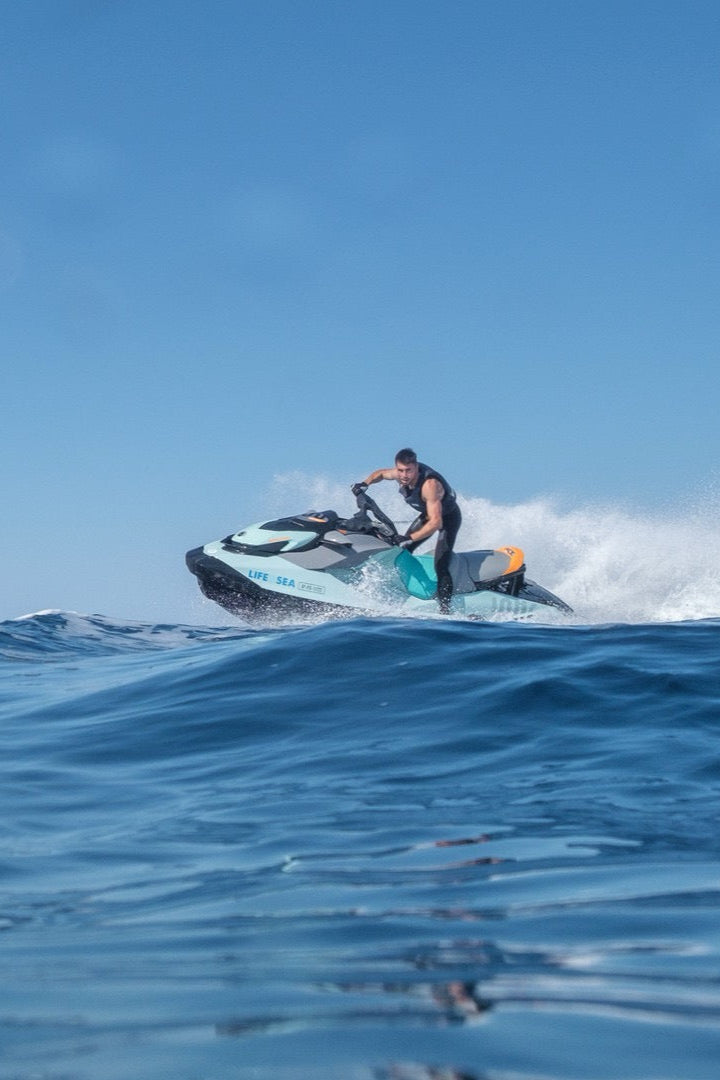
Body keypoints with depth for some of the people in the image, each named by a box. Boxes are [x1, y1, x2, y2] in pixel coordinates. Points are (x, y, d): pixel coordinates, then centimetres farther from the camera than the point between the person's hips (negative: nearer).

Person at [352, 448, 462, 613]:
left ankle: (445, 611, -21)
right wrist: (365, 484, -14)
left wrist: (410, 538, -48)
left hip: (448, 517, -8)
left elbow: (436, 522, -44)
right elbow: (380, 473, 6)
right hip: (427, 513, 8)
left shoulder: (429, 484, -40)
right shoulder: (400, 474, -18)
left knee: (440, 567, -21)